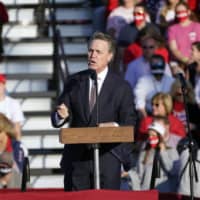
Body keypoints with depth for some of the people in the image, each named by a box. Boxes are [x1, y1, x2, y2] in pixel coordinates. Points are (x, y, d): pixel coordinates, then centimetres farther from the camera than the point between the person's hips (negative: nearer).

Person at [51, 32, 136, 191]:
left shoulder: (122, 87, 2)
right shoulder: (74, 82, 9)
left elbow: (129, 124, 1)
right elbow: (56, 120, 8)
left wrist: (115, 126, -21)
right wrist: (61, 115, -16)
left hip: (107, 159, -2)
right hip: (76, 158, 2)